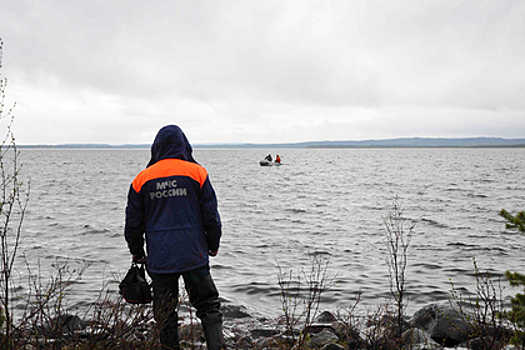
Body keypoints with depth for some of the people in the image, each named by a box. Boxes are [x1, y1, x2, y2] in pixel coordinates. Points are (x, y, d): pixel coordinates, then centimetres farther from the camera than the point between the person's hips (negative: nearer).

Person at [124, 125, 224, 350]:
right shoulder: (196, 173, -3)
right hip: (193, 254, -1)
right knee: (208, 306, 9)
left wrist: (137, 252, 20)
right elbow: (211, 215, 0)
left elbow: (133, 222, 7)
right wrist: (213, 244, 14)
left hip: (159, 257, 2)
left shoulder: (142, 179, 3)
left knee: (165, 314, 11)